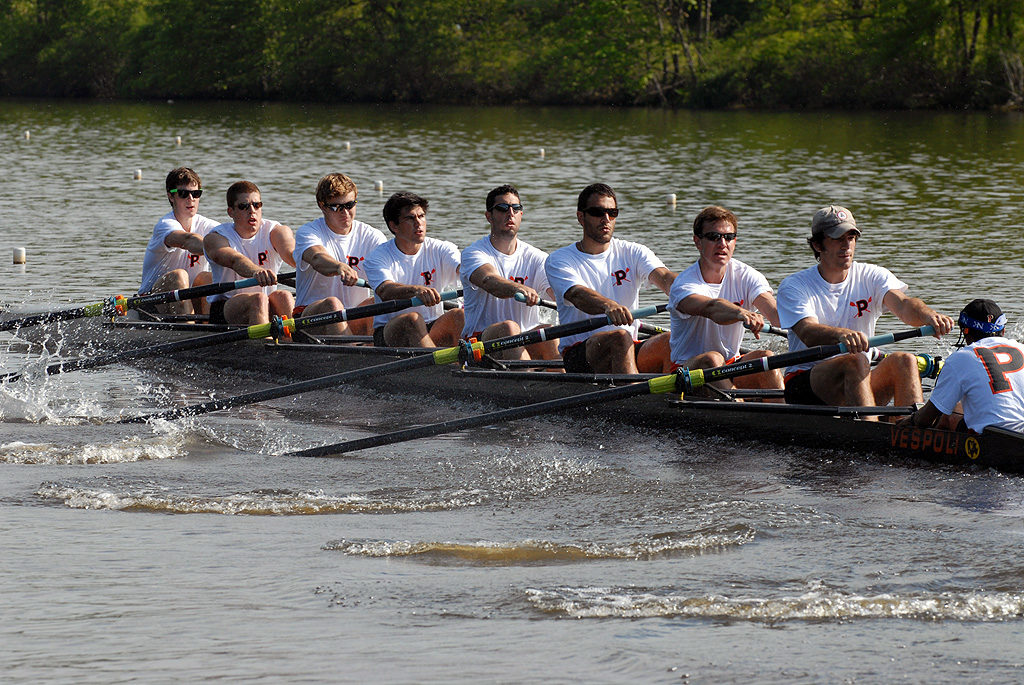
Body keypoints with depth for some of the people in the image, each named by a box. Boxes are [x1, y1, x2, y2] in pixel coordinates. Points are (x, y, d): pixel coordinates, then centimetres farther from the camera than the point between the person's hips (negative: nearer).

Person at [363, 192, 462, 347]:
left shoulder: (441, 250, 5)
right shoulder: (379, 257, -4)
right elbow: (385, 291, -23)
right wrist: (417, 290, -46)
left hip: (434, 329, 3)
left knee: (459, 315, -26)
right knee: (413, 318, -34)